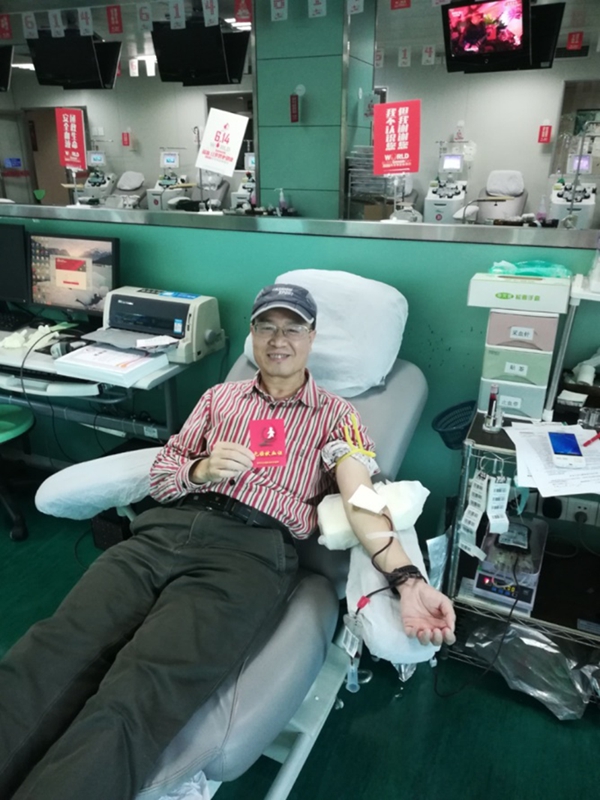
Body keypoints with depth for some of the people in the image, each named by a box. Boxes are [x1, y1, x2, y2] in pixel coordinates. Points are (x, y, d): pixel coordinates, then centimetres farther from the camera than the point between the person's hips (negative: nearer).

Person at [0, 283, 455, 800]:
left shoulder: (335, 415, 14)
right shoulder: (221, 397, 24)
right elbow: (159, 475, 20)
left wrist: (407, 579, -19)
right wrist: (202, 469, -4)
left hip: (254, 549, -3)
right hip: (168, 527, 4)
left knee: (130, 703, -27)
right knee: (45, 664, -21)